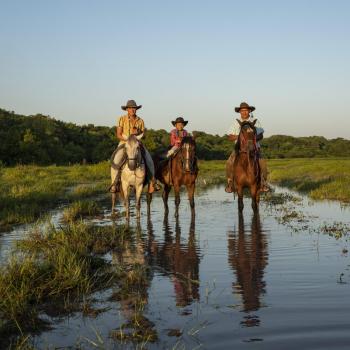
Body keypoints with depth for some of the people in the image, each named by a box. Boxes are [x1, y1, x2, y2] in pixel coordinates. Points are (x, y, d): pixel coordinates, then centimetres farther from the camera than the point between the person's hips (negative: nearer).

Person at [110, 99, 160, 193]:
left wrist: (138, 134, -12)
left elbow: (143, 134, 11)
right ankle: (114, 184, -17)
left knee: (149, 160, -17)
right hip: (124, 143, -2)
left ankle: (152, 182, -6)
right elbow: (118, 135, -2)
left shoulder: (140, 121, 8)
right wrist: (128, 138, -17)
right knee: (116, 161, -27)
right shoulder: (122, 119, 0)